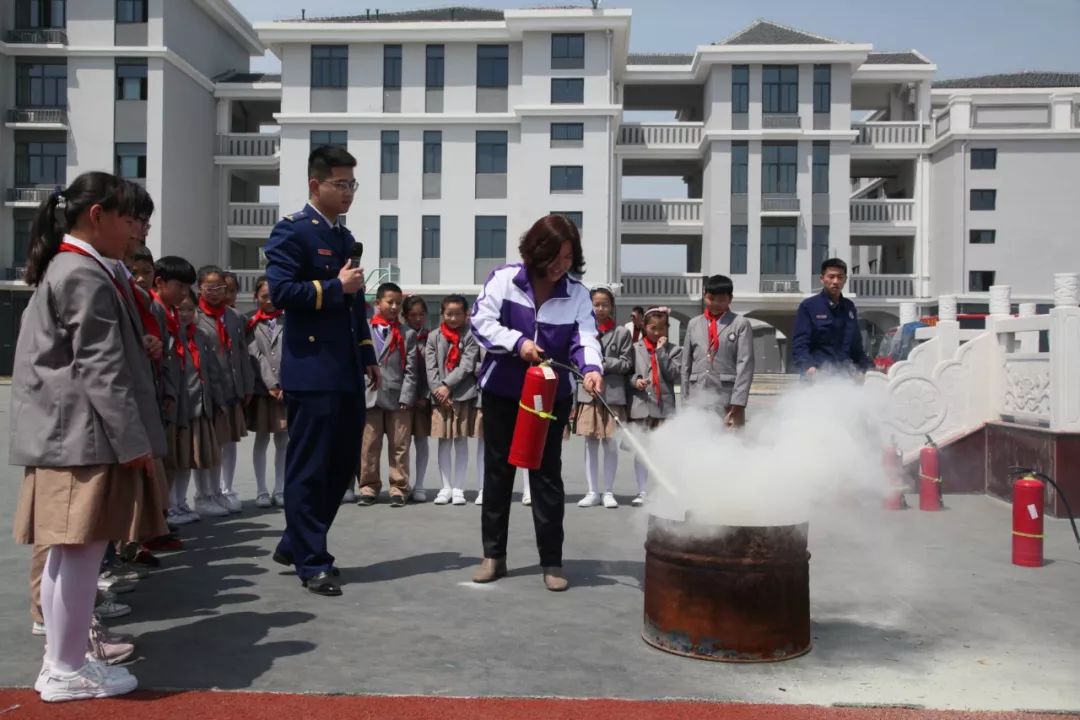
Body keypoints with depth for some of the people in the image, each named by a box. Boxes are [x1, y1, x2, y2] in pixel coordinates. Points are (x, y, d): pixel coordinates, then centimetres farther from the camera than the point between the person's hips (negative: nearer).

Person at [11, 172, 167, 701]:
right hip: (85, 433, -10)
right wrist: (133, 441, -17)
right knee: (82, 550, -3)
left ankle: (63, 656, 23)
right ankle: (66, 671, 7)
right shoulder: (87, 276, -14)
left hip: (65, 430, 10)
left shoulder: (62, 268, 18)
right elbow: (101, 369, -19)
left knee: (67, 551, 14)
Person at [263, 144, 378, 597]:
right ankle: (311, 563, 10)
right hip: (312, 370, -9)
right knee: (309, 469, -1)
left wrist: (368, 356, 18)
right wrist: (335, 287, -15)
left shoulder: (346, 237, 20)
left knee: (343, 464, 12)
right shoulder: (292, 231, -5)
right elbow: (280, 292, -17)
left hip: (346, 371, 9)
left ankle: (295, 544, 27)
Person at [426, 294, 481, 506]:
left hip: (464, 395, -2)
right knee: (444, 442, 5)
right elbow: (430, 367, 2)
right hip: (440, 397, 2)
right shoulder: (434, 337, 8)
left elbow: (467, 365, -7)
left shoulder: (470, 336, 1)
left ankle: (458, 488, 10)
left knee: (461, 442, 3)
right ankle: (446, 487, 13)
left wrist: (447, 385, -12)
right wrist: (438, 390, -9)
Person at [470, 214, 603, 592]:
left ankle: (552, 561, 11)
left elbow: (585, 338, -15)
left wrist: (591, 368, -35)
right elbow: (481, 322, -11)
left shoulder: (577, 294, -4)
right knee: (497, 471, 8)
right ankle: (493, 555, 20)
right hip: (501, 391, 0)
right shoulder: (503, 278, -8)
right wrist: (517, 342, -25)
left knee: (547, 474, 2)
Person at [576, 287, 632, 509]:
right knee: (590, 443, 6)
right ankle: (593, 492, 15)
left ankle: (608, 492, 13)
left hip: (612, 393, -1)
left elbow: (627, 363, 1)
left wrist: (605, 363, -11)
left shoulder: (622, 333, 3)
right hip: (588, 392, 1)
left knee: (610, 444, 2)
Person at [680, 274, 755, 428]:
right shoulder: (694, 324, 14)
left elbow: (745, 365, -5)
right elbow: (686, 364, 14)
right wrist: (685, 401, 8)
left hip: (727, 400, -4)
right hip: (696, 399, 4)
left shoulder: (740, 324, 2)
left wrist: (738, 403, -13)